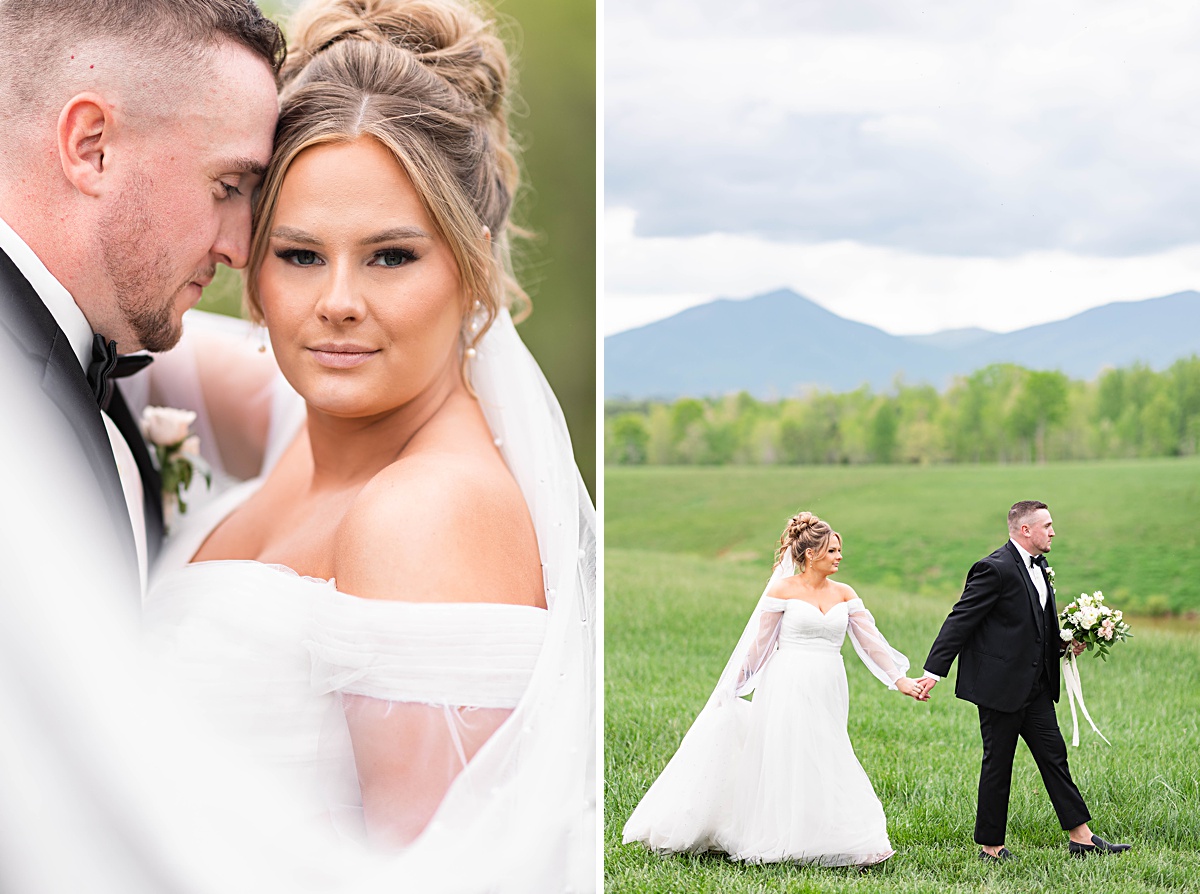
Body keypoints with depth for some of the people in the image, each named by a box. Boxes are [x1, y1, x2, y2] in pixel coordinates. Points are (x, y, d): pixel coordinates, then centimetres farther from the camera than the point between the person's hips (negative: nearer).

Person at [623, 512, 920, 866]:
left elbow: (871, 641, 8)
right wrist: (731, 688, 2)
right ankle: (775, 842, 9)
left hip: (827, 691, 4)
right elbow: (759, 643, 1)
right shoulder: (782, 591, -3)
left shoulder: (844, 595, 8)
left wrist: (899, 680, 2)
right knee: (784, 764, -1)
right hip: (788, 689, -4)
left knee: (823, 765, 3)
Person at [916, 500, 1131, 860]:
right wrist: (933, 671, -20)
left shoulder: (1039, 567, 13)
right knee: (998, 763, 1)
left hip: (1036, 687, 8)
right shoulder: (995, 569, -16)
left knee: (1054, 756, 9)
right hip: (1001, 685, -8)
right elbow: (960, 620, -17)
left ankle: (1081, 837, 13)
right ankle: (991, 845, 11)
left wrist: (1064, 643, 5)